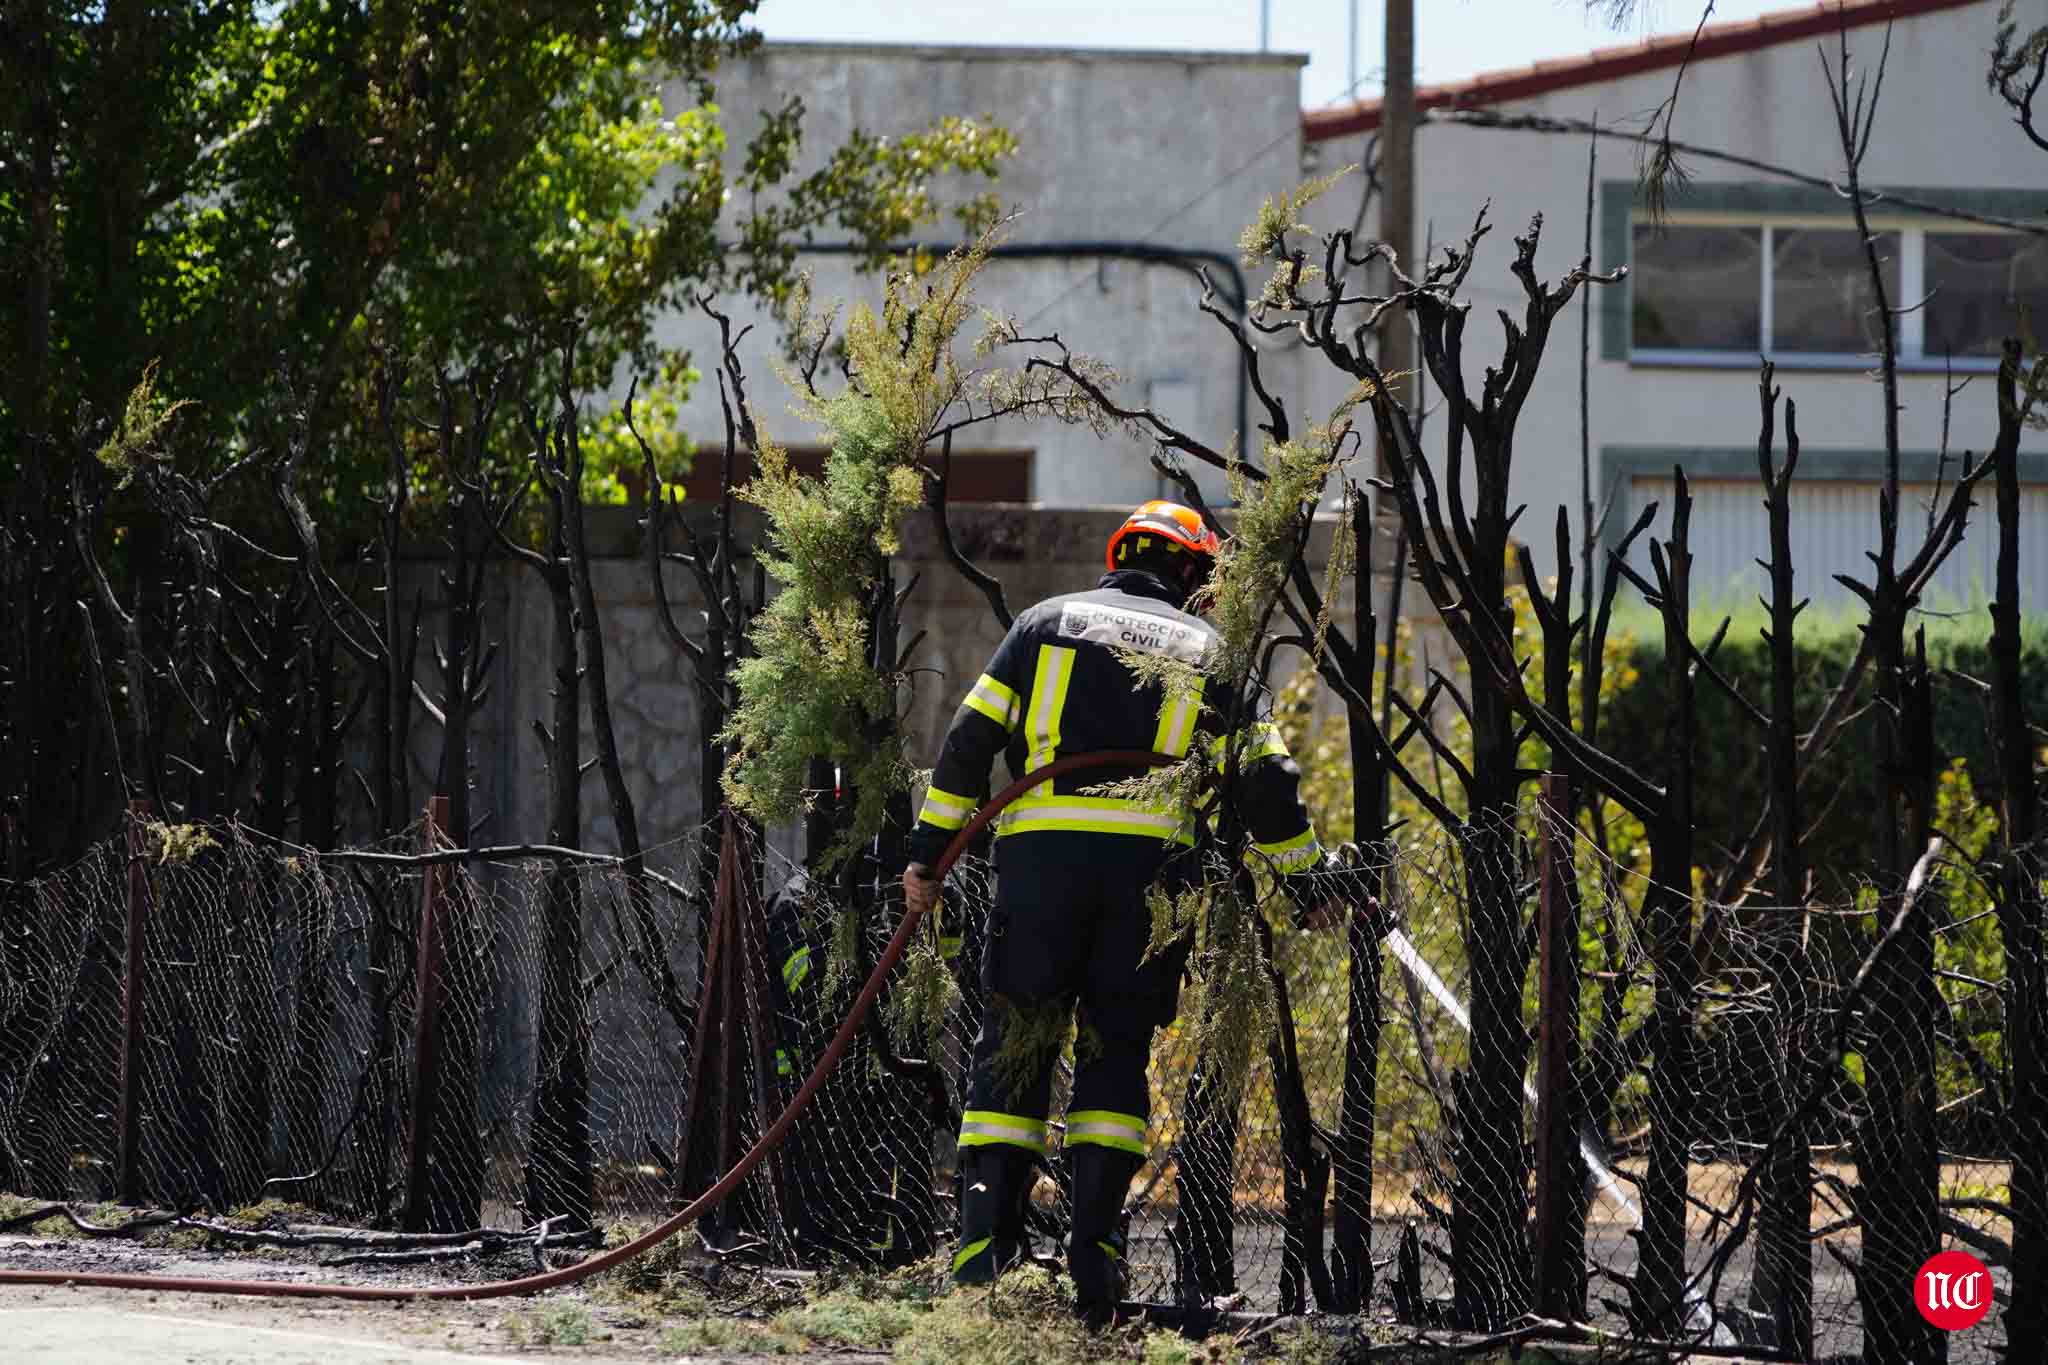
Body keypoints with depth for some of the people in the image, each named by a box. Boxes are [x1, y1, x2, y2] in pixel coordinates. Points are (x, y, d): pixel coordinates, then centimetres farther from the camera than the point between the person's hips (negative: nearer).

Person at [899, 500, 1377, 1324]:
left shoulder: (1049, 622, 15)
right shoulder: (1205, 650, 16)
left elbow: (970, 738, 7)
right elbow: (1266, 777, 12)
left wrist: (928, 850, 7)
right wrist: (1305, 882, 19)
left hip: (1042, 845, 0)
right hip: (1154, 858, 0)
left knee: (1013, 1046, 5)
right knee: (1117, 1050, 8)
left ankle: (988, 1239, -5)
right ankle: (1095, 1248, -2)